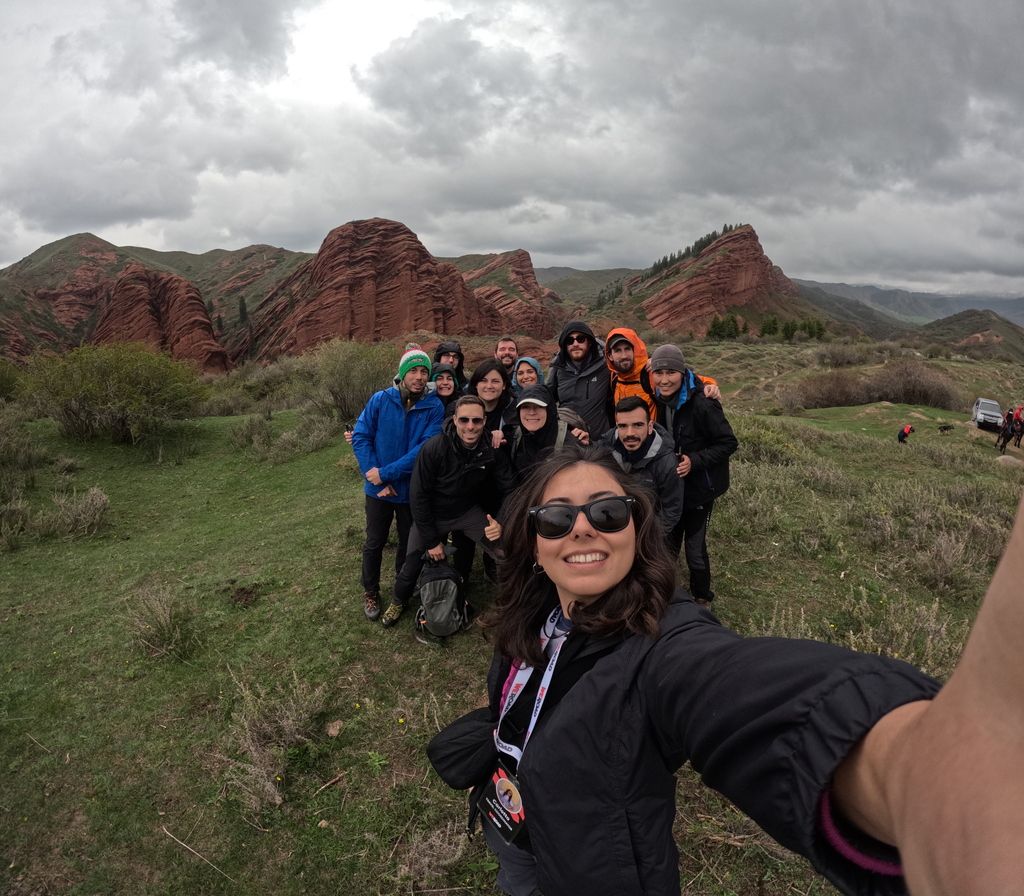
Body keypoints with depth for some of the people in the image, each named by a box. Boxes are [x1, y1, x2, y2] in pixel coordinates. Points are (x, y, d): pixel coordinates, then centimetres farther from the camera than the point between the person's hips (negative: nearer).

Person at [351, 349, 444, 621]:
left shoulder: (434, 407, -13)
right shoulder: (380, 400, -11)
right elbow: (360, 437, -9)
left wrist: (385, 473, -23)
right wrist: (373, 475, -19)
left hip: (413, 489, 0)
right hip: (379, 489, 0)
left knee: (409, 543, 18)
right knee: (374, 543, 15)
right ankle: (370, 592, 36)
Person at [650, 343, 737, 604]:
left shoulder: (701, 404, -23)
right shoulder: (661, 401, -1)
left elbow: (729, 443, -17)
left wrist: (695, 461, -25)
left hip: (699, 488, -6)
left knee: (695, 550, -1)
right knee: (668, 545, 17)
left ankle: (702, 600, 23)